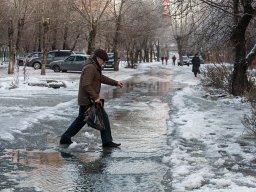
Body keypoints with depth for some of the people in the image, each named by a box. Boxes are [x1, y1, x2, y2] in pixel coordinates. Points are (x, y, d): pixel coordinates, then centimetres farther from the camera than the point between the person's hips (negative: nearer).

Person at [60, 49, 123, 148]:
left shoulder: (94, 67, 14)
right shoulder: (90, 68, -19)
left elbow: (102, 78, 24)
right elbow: (86, 85, -26)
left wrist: (116, 83, 21)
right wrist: (95, 97, -25)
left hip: (84, 100, 11)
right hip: (89, 100, -11)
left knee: (81, 119, 18)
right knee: (103, 117, -3)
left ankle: (65, 138, 22)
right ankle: (107, 141, 3)